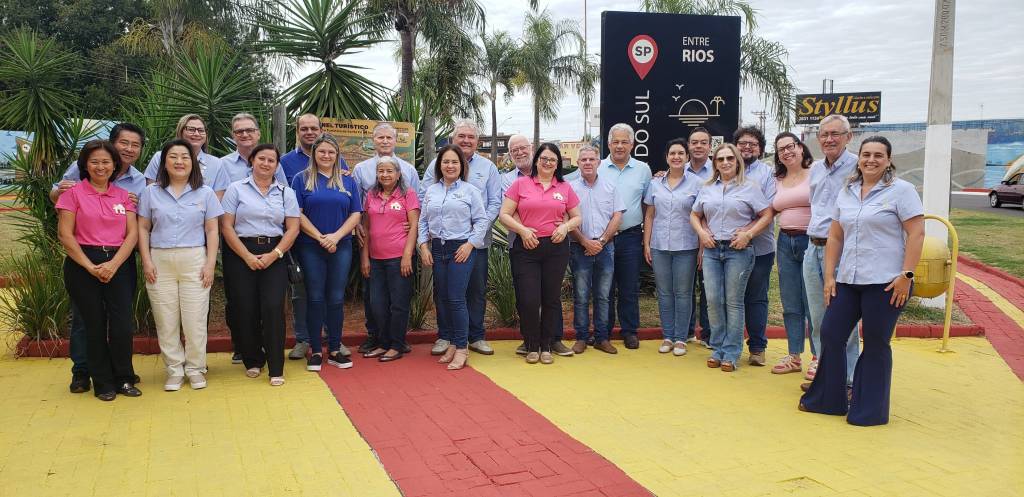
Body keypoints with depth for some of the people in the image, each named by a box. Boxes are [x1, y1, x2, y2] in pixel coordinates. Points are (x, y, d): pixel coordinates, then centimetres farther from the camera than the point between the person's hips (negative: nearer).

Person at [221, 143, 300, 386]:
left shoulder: (286, 192, 9)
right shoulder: (236, 189, 4)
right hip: (240, 255, 0)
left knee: (273, 308, -10)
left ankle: (276, 368, -4)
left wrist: (274, 255, -9)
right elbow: (227, 226, -2)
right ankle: (253, 361, 19)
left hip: (275, 255, 0)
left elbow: (293, 228, 4)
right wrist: (248, 256, -10)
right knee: (246, 309, 0)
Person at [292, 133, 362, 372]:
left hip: (341, 247, 2)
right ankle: (316, 350, 9)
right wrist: (320, 237, -12)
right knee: (315, 298, 1)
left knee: (336, 298, 4)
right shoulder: (302, 179, 3)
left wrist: (336, 236, -9)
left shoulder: (347, 181, 10)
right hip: (310, 248, -2)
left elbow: (356, 214, 5)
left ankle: (335, 349, 13)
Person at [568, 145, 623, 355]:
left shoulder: (609, 187, 9)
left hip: (605, 247, 2)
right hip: (580, 248, -2)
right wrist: (586, 242, -10)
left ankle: (602, 338, 13)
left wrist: (601, 240, -6)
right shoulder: (571, 187, 2)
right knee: (581, 296, 2)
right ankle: (581, 338, 11)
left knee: (603, 296, 6)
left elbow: (617, 217, 4)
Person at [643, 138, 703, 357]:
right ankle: (667, 337, 18)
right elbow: (649, 216, 10)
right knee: (664, 292, 8)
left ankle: (680, 338, 11)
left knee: (683, 293, 2)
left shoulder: (696, 183, -1)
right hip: (659, 246, 3)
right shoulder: (655, 184, 8)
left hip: (686, 247, -3)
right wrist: (646, 244, 5)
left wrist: (702, 246, -7)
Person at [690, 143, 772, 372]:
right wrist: (701, 232, 2)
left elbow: (767, 215, -2)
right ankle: (718, 349, 15)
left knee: (734, 302, 1)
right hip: (712, 250, 4)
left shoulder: (749, 187, 1)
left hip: (738, 251, -3)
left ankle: (731, 353, 8)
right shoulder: (707, 188, 12)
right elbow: (695, 215, 20)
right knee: (713, 300, 2)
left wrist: (748, 234, -12)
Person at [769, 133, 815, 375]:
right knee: (790, 305, 10)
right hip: (785, 243, 6)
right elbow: (769, 213, 17)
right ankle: (794, 357, 20)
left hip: (811, 241, -6)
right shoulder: (777, 181, 13)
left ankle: (819, 357, 11)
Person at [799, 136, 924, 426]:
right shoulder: (846, 193, 12)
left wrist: (906, 276, -16)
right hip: (847, 281, 6)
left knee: (876, 345, 4)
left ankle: (870, 410, 18)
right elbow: (835, 237, 13)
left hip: (885, 282, -5)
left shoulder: (901, 190, -5)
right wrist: (829, 276, 7)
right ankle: (827, 400, 22)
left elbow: (916, 234, -10)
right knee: (830, 335, 6)